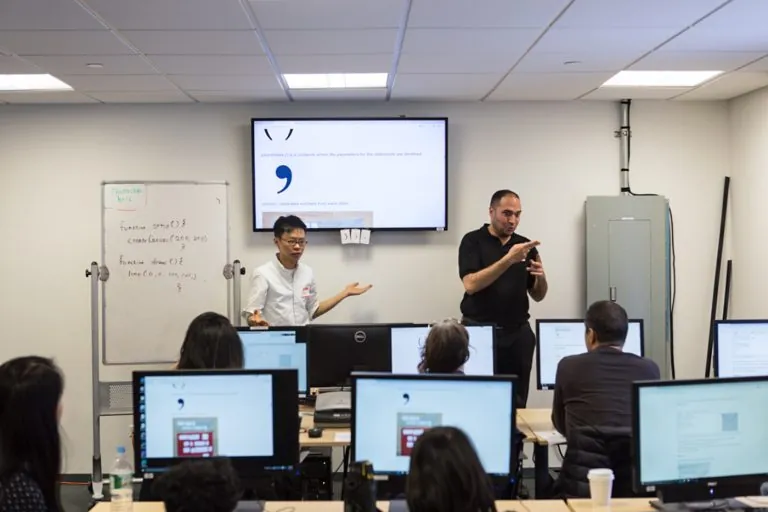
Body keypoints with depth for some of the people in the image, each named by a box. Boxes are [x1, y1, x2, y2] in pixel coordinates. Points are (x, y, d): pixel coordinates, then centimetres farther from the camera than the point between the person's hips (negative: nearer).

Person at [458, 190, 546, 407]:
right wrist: (508, 259, -24)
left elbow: (538, 296, 12)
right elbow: (471, 284, -18)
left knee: (518, 403, 4)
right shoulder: (473, 241, -4)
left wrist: (541, 276, -11)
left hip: (518, 333, 4)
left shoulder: (525, 245, 10)